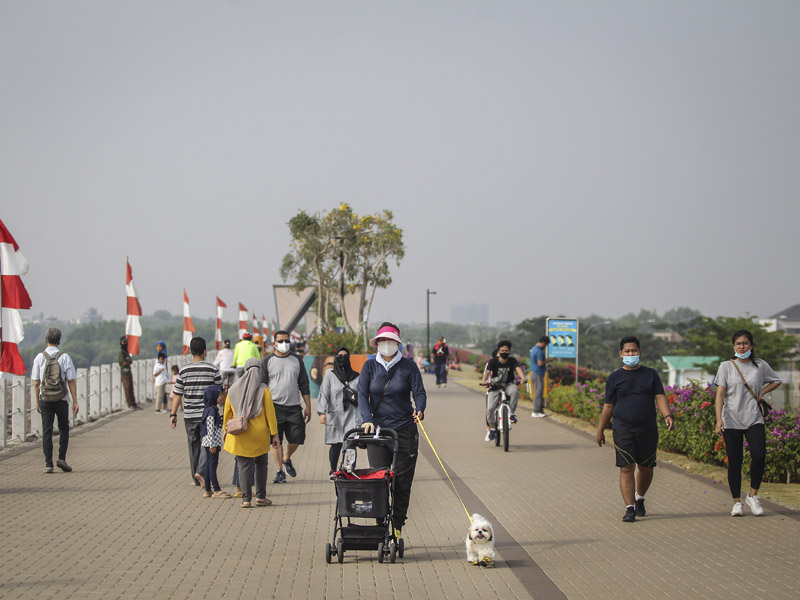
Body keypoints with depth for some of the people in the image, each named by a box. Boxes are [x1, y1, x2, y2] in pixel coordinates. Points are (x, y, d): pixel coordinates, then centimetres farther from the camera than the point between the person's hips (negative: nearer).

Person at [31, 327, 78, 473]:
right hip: (62, 400, -1)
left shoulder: (39, 358, -2)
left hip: (45, 400, 1)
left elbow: (36, 382, -1)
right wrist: (75, 401, -3)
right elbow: (71, 381, -7)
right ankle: (62, 458, 2)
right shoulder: (65, 357, -5)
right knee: (63, 429, 14)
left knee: (47, 431, 3)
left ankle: (48, 464, -1)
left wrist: (37, 401, 9)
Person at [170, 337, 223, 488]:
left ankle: (197, 480, 18)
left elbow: (177, 394, -1)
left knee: (194, 446, 12)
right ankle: (201, 471, -18)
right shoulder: (212, 370, -5)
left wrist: (173, 414, 6)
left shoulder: (184, 371, -2)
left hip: (190, 415, 2)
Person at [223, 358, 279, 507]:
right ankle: (260, 496, 13)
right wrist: (274, 434, -3)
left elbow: (227, 412, 9)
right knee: (261, 464, 14)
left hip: (239, 435, 1)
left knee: (244, 466, 3)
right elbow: (270, 413, -7)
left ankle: (246, 499, -4)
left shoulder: (233, 390, 2)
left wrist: (225, 429, 22)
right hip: (259, 434, -1)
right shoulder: (263, 390, -6)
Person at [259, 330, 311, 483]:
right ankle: (280, 471, 5)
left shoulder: (297, 360, 11)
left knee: (297, 438, 0)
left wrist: (308, 407, 9)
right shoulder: (267, 361, 2)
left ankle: (286, 459, 28)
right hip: (275, 406, -2)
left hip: (294, 407, 3)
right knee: (277, 440, -2)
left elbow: (304, 385, 13)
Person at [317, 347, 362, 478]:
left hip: (352, 415, 1)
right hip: (335, 415, -1)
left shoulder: (356, 376, 12)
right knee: (336, 444, 0)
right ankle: (333, 470, 15)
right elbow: (323, 395, -1)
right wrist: (322, 413, -12)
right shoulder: (330, 376, 6)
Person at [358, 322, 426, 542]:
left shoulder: (408, 366, 2)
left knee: (402, 481, 0)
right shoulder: (370, 366, 5)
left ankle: (397, 526, 9)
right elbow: (362, 394, -3)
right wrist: (367, 419, -19)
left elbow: (419, 392, -4)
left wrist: (419, 409, -26)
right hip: (378, 428, 1)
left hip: (405, 429, -1)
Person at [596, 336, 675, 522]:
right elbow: (608, 406, 8)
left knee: (646, 468, 10)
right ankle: (630, 508, -9)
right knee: (626, 468, -9)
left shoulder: (651, 374, 9)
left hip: (648, 430, 2)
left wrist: (667, 415, -18)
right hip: (623, 430, -2)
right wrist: (600, 430, 8)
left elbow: (660, 397, 0)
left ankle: (640, 498, 36)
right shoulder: (614, 378, 5)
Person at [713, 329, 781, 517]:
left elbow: (776, 381, 24)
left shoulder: (760, 366, 6)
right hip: (731, 421, -1)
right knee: (734, 462, 0)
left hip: (754, 419, 1)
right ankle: (737, 502, 11)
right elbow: (720, 395, -3)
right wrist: (719, 419, -15)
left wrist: (762, 393, 5)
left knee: (759, 456, -16)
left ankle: (753, 496, 3)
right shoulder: (726, 367, 2)